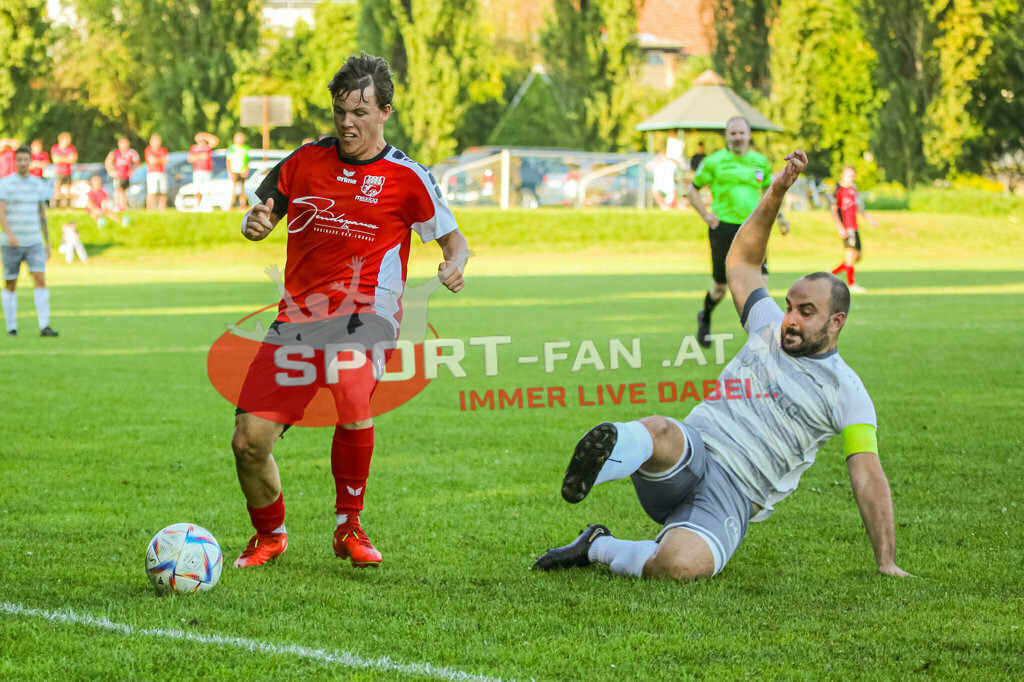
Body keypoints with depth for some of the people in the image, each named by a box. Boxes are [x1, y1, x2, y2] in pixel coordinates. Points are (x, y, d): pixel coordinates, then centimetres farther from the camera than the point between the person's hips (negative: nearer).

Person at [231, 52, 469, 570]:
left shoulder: (405, 177, 0)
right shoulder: (305, 161, 9)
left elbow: (452, 239, 7)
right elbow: (258, 218, 20)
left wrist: (454, 265, -16)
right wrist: (255, 223, -5)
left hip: (363, 310, -4)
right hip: (298, 313, 4)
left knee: (353, 403, -34)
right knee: (249, 440, -5)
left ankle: (349, 527, -12)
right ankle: (269, 536, 24)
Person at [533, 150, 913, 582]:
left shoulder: (846, 392, 6)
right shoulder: (770, 330, 20)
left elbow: (868, 477, 1)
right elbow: (741, 262, 27)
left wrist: (886, 563, -5)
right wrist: (775, 194, 17)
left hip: (732, 495, -3)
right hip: (687, 455, 3)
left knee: (677, 565, -36)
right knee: (659, 432, -38)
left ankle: (599, 548, -14)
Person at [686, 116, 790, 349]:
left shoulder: (760, 162, 10)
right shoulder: (715, 162, 0)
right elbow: (692, 190, 10)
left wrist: (780, 217, 12)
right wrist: (705, 215, -2)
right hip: (724, 228, -2)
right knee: (720, 288, 6)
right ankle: (705, 318, 38)